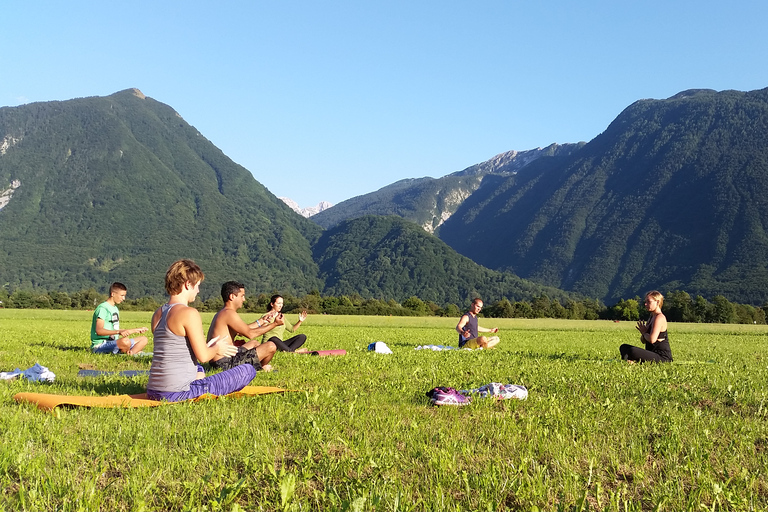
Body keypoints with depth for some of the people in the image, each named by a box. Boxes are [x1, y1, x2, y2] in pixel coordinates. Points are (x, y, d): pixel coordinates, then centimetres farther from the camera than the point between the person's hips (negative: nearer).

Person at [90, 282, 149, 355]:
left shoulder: (115, 309, 19)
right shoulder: (102, 308, -12)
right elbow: (99, 330, -24)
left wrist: (135, 330, 25)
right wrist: (118, 332, -35)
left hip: (113, 342, 10)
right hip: (100, 345, -10)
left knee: (143, 339, 6)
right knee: (125, 341, -38)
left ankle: (131, 353, -20)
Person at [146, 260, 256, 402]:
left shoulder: (158, 314, 12)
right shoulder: (189, 313, -14)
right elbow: (203, 356, -14)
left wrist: (207, 347, 25)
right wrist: (216, 349, 8)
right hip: (177, 394, -8)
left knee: (199, 369, 44)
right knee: (248, 370, -2)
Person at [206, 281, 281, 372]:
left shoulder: (221, 313, 17)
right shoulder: (229, 313, -15)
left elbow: (244, 330, 23)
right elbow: (250, 334, -16)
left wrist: (260, 321, 29)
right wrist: (274, 324, -8)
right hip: (225, 363, -11)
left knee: (254, 343, 33)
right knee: (271, 346, -9)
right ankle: (260, 368, 17)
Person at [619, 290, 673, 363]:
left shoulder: (659, 317, -14)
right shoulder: (652, 317, 17)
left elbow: (652, 339, -27)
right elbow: (644, 341, 21)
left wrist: (644, 333, -5)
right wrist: (643, 332, -2)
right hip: (653, 353, 11)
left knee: (633, 351, -36)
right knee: (624, 347, 11)